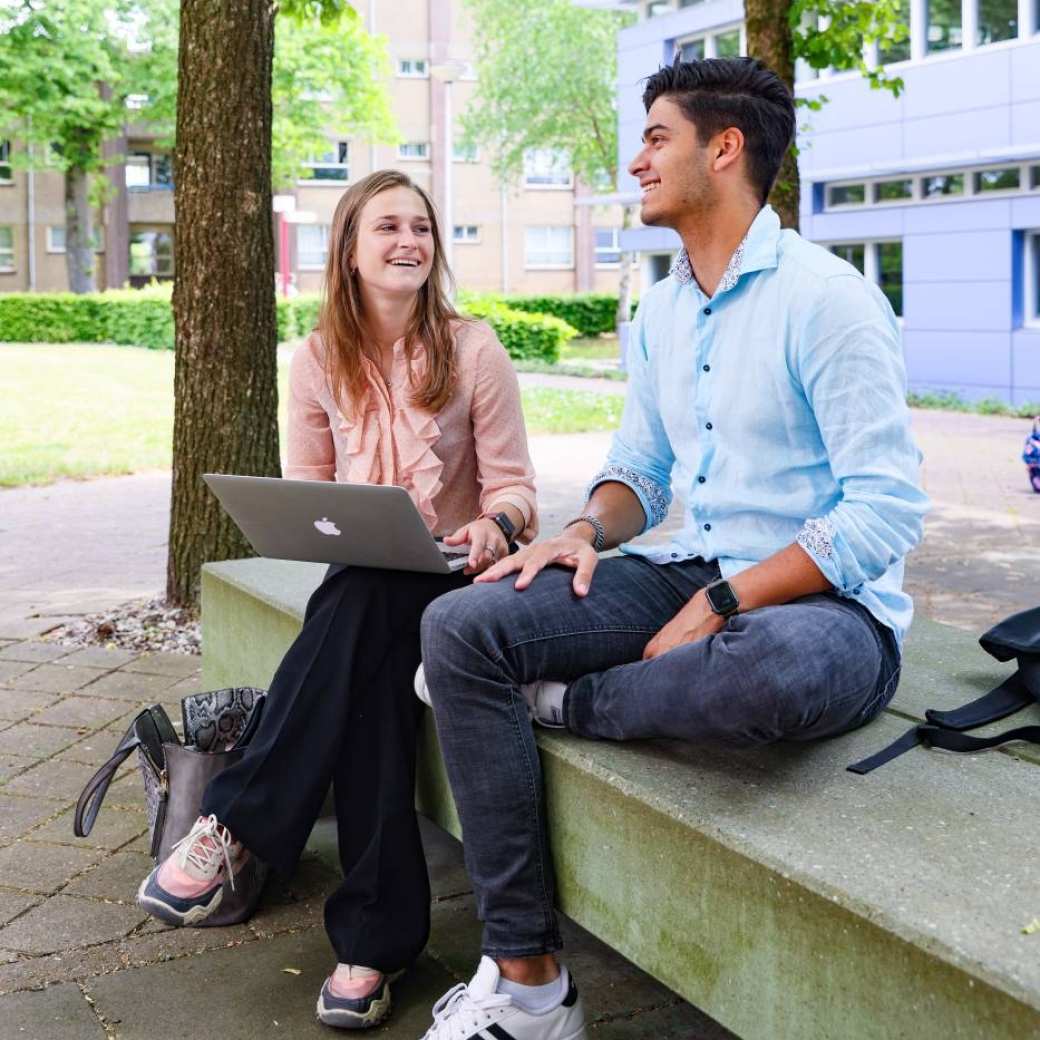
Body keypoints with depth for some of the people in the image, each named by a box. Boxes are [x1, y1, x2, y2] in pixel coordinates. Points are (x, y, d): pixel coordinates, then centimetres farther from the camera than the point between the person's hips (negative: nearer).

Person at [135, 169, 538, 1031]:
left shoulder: (472, 349, -3)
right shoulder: (320, 360, 5)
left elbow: (512, 485, -4)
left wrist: (495, 526, -28)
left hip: (453, 574, -2)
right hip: (359, 581, 2)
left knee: (361, 616, -35)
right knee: (369, 669, -33)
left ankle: (235, 828, -27)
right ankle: (376, 935, -30)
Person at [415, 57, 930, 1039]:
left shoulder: (825, 296, -13)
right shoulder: (660, 312, 12)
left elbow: (886, 511, -17)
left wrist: (721, 606, -21)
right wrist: (586, 532, -2)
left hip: (825, 606, -7)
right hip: (691, 576, 7)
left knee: (774, 667, -45)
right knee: (459, 627, -13)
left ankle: (558, 702, -12)